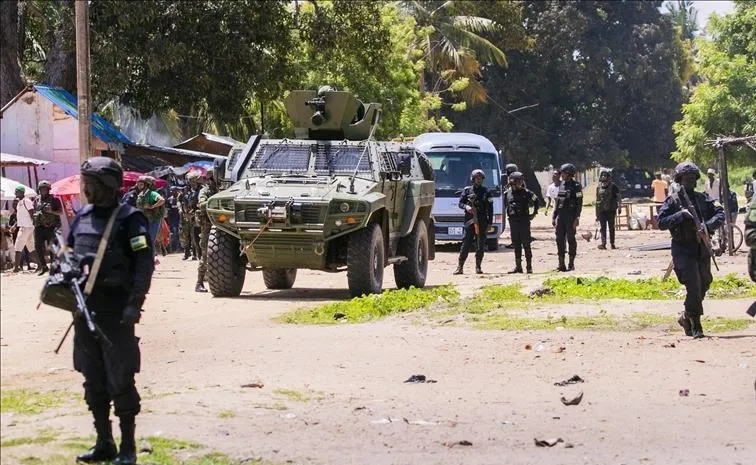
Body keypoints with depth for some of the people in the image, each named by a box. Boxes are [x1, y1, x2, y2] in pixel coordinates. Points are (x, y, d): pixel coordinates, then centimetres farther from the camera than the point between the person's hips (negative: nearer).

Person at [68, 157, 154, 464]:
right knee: (93, 381, 12)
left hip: (115, 309, -7)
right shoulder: (82, 217, 11)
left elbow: (145, 262, -15)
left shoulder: (128, 219, -9)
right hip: (84, 308, 7)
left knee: (120, 380, -3)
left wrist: (135, 303, -22)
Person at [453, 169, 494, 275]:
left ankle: (478, 267, 8)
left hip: (482, 222, 1)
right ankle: (460, 267, -4)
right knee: (466, 244, -4)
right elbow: (460, 203, 9)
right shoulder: (467, 190, 8)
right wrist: (466, 207, -14)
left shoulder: (486, 192, 8)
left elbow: (490, 209, 7)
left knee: (480, 245, 1)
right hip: (469, 221, -1)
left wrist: (490, 222, 1)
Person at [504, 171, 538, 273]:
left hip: (524, 221, -3)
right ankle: (518, 266, 12)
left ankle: (529, 266, 1)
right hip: (513, 222, 3)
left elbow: (536, 200, 9)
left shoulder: (526, 193, -3)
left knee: (526, 244, -3)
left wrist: (534, 213, 7)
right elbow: (505, 205, 22)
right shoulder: (507, 193, 5)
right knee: (516, 245, 7)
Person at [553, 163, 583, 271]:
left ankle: (571, 264, 5)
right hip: (561, 216, 7)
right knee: (560, 239, 3)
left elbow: (579, 203, -12)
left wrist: (577, 218, -18)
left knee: (571, 240, -2)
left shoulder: (576, 186, -8)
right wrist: (554, 217, 15)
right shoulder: (562, 185, 14)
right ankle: (561, 264, 8)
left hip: (571, 217, -7)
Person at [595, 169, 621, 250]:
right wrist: (597, 214, 13)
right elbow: (597, 201, 14)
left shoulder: (613, 187, -3)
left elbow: (618, 197, -3)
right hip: (602, 211, 3)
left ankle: (612, 244, 10)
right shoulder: (599, 188, 9)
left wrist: (618, 207, -16)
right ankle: (603, 244, -8)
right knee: (603, 228, -4)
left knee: (611, 228, 3)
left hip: (611, 211, -3)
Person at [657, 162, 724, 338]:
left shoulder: (703, 199, 9)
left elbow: (720, 214, -1)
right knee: (693, 286, -15)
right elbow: (661, 222, -9)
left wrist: (707, 226, -18)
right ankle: (695, 326, -9)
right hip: (683, 249, -5)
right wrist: (680, 215, -20)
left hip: (702, 249, 5)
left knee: (703, 286, 14)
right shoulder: (672, 201, -2)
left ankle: (686, 317, 34)